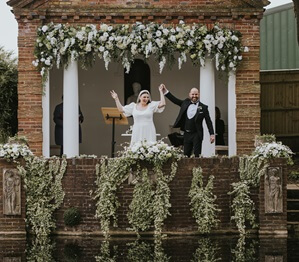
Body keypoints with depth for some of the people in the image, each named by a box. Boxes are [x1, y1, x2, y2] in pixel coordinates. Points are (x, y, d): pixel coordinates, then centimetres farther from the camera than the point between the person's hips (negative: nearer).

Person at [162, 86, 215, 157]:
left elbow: (208, 122, -5)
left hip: (197, 135, -4)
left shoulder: (203, 107, -3)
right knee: (186, 155, 7)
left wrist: (212, 134, -11)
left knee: (197, 155, -5)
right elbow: (175, 100, 13)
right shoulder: (185, 103, 9)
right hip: (187, 134, 4)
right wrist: (165, 91, 4)